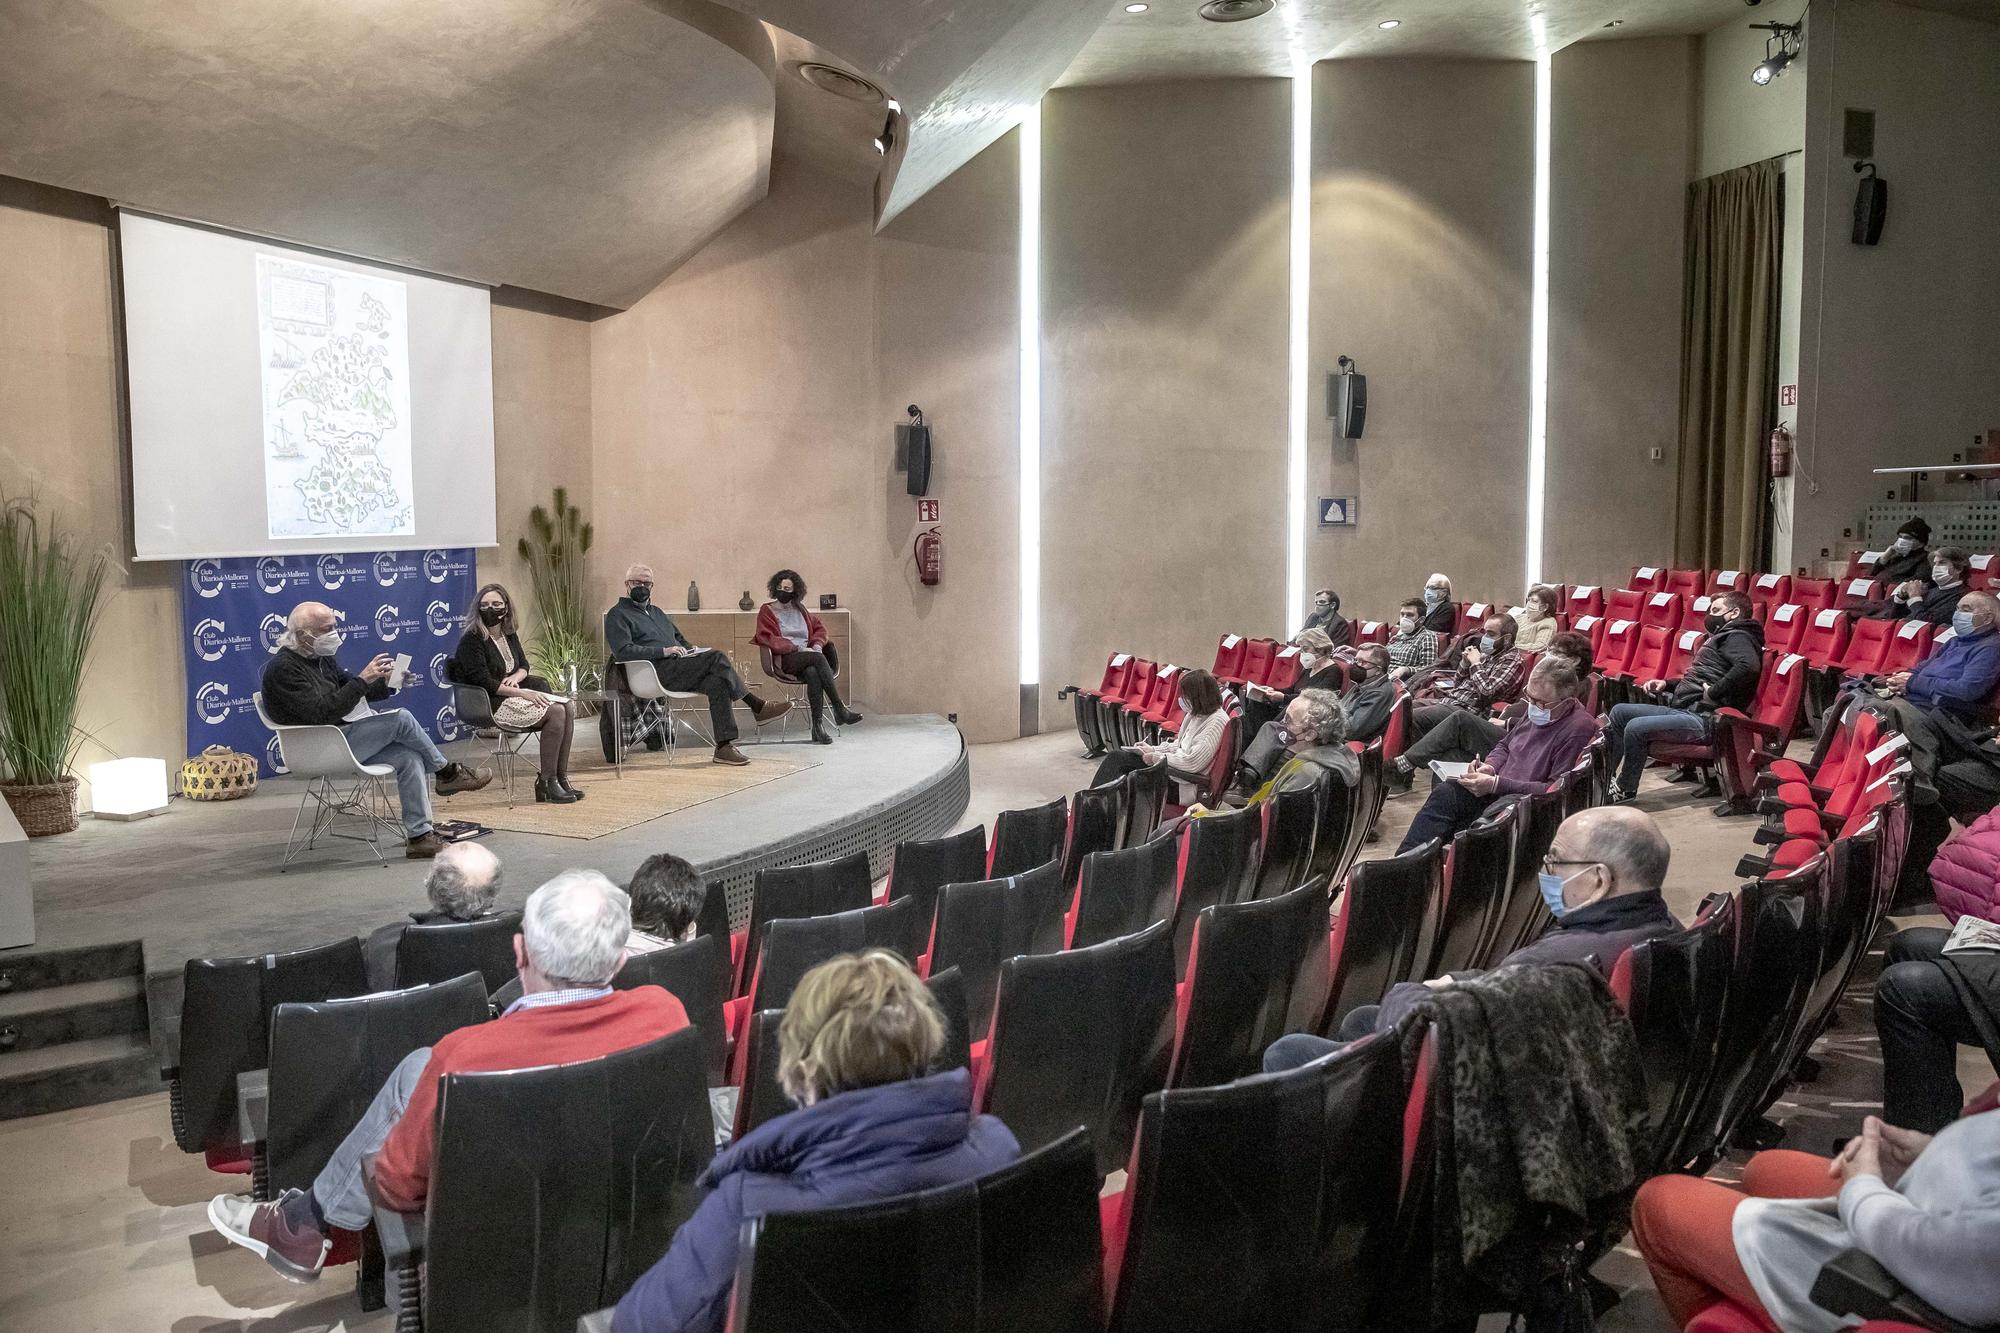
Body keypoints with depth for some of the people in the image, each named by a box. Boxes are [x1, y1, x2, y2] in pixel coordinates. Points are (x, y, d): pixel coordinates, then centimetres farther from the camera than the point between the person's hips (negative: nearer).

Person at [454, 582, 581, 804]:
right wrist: (523, 693, -22)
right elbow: (484, 682, -18)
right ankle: (546, 783, -19)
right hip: (490, 704, -8)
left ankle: (560, 778, -13)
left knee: (566, 707, -14)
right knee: (555, 712, -24)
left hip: (513, 694, 8)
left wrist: (515, 677, -4)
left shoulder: (509, 635, 13)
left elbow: (524, 666, 22)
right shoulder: (471, 640, -11)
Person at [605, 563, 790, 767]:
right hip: (658, 671, -8)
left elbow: (680, 641, 35)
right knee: (717, 657, -25)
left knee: (718, 682, -23)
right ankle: (757, 707, -22)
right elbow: (623, 651, -11)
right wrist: (664, 651, -20)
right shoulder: (618, 615, 6)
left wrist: (691, 649, 9)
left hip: (678, 667, 8)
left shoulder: (657, 613, 31)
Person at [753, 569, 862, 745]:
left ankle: (818, 725, -39)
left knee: (812, 673, -36)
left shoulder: (800, 609, 24)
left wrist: (817, 645, 0)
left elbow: (819, 628, 25)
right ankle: (840, 709, -36)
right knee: (818, 658, -34)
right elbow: (766, 638, -3)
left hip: (807, 656, 4)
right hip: (785, 659, -4)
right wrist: (798, 648, -12)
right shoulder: (767, 611, 10)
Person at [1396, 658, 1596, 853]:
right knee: (1444, 793, -15)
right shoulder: (1537, 711, 12)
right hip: (1497, 788, 8)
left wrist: (1496, 784, -22)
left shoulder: (1578, 729, -15)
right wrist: (1489, 766, 3)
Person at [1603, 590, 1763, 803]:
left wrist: (1714, 692, -23)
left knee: (1635, 727, -25)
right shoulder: (1723, 636, 25)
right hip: (1684, 709, 11)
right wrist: (1666, 685, 17)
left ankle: (1625, 789, -7)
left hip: (1703, 719, -11)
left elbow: (1748, 665, -29)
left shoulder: (1737, 637, -6)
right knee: (1619, 712, 7)